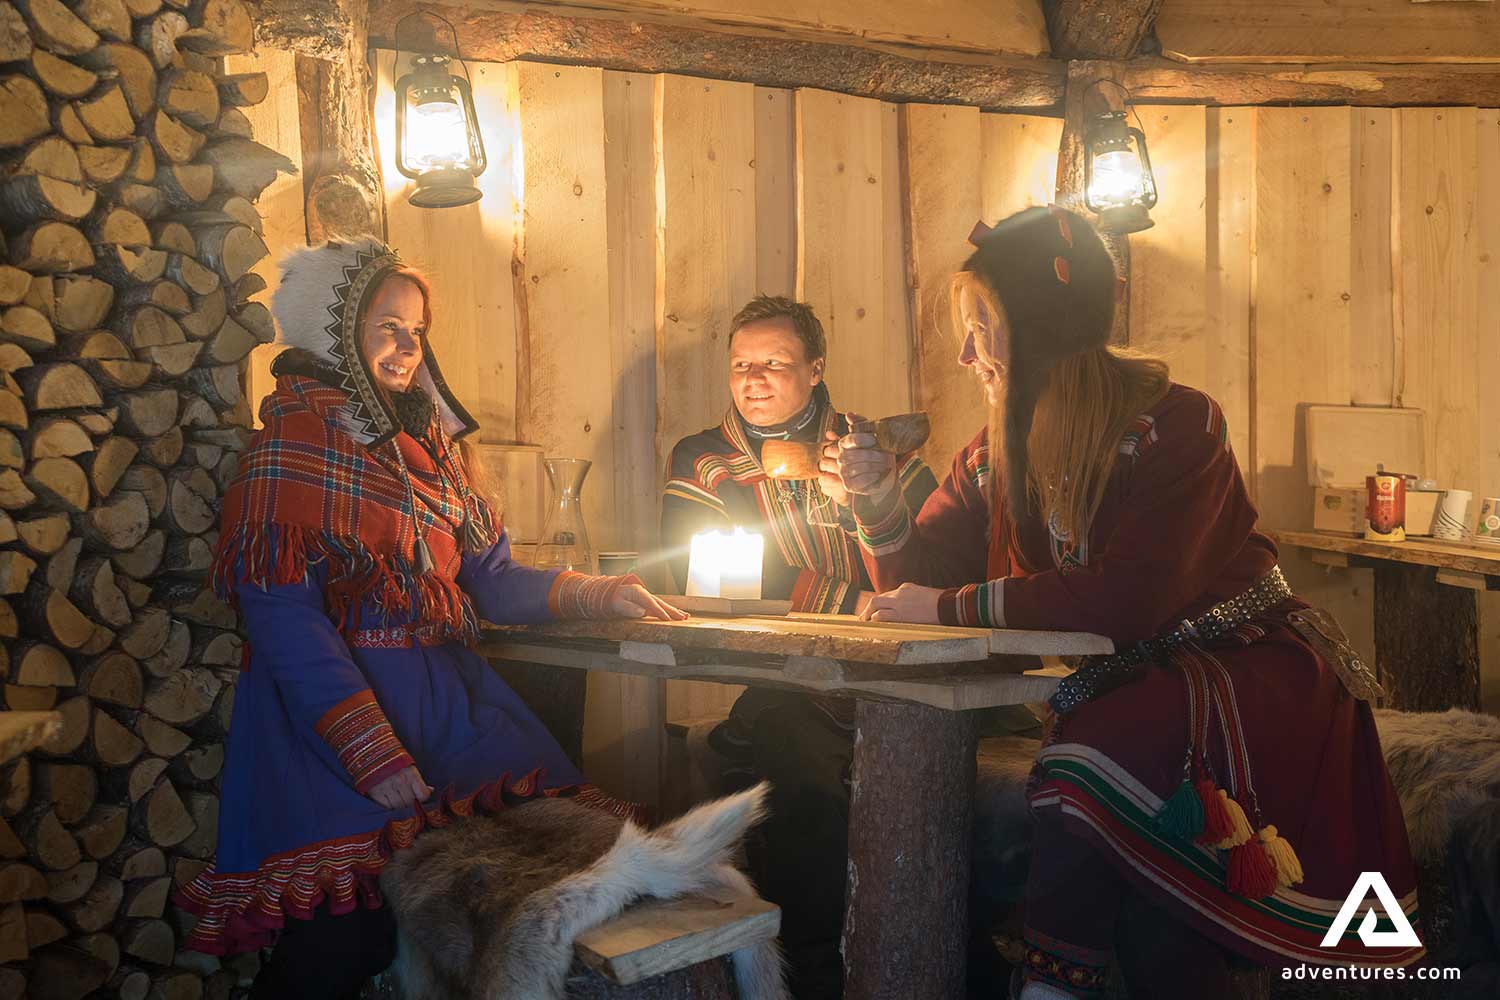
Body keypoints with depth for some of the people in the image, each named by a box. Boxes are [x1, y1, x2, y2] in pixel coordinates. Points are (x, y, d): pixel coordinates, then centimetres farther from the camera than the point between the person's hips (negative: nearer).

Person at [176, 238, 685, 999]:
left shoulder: (433, 441, 20)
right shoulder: (292, 442, -1)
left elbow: (490, 579, 20)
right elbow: (283, 615, -11)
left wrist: (595, 594, 4)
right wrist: (382, 763, -19)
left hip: (448, 695, 6)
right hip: (328, 701, -6)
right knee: (348, 922, -25)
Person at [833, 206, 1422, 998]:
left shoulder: (1174, 424, -15)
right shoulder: (997, 452, 5)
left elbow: (1129, 600, -26)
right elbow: (919, 577, 8)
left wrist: (953, 607, -21)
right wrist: (877, 497, -12)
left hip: (1248, 673, -4)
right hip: (1134, 689, 5)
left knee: (1097, 759, -32)